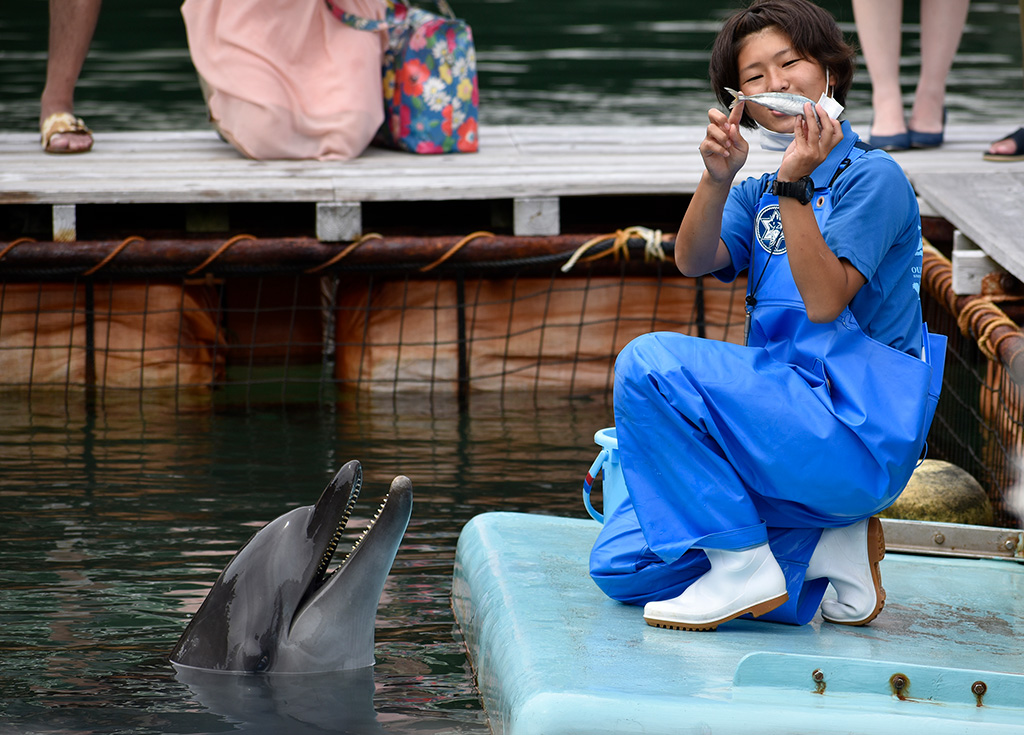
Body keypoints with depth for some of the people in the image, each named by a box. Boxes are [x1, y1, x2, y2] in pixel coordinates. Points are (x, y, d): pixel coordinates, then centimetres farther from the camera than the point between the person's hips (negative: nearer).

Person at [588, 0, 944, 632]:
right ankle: (826, 543, 5)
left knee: (649, 362, -25)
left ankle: (743, 566, -16)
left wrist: (793, 185, -24)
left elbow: (825, 301, -18)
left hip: (857, 432, -8)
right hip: (788, 424, 8)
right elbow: (694, 262, -2)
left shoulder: (872, 177, -5)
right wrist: (717, 177, -18)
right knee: (621, 567, -1)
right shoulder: (759, 190, 16)